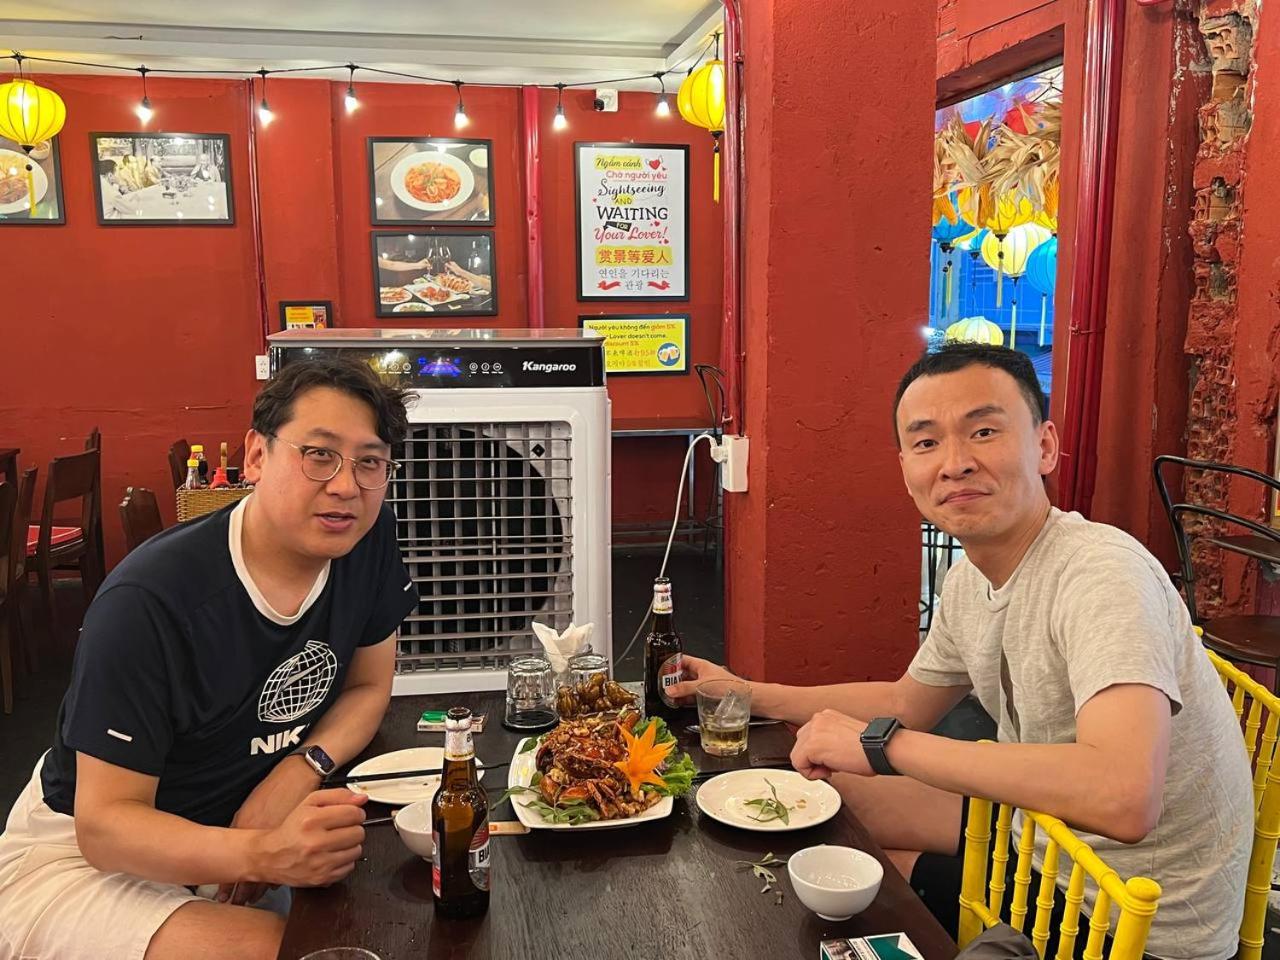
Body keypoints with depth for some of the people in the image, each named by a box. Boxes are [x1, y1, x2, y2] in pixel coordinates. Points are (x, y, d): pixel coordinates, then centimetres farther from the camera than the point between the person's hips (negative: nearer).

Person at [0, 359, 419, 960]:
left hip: (236, 819, 6)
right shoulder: (149, 602, -29)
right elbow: (105, 822, -25)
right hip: (80, 854, -6)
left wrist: (300, 769, -19)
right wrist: (264, 855, -43)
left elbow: (369, 686, 2)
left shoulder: (369, 540, -12)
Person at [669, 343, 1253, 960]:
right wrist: (748, 694, 10)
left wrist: (880, 743, -36)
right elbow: (908, 702, 15)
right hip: (1051, 848, 7)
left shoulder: (1102, 573, -30)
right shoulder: (970, 580, -2)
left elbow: (1124, 799, -43)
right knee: (835, 796, 11)